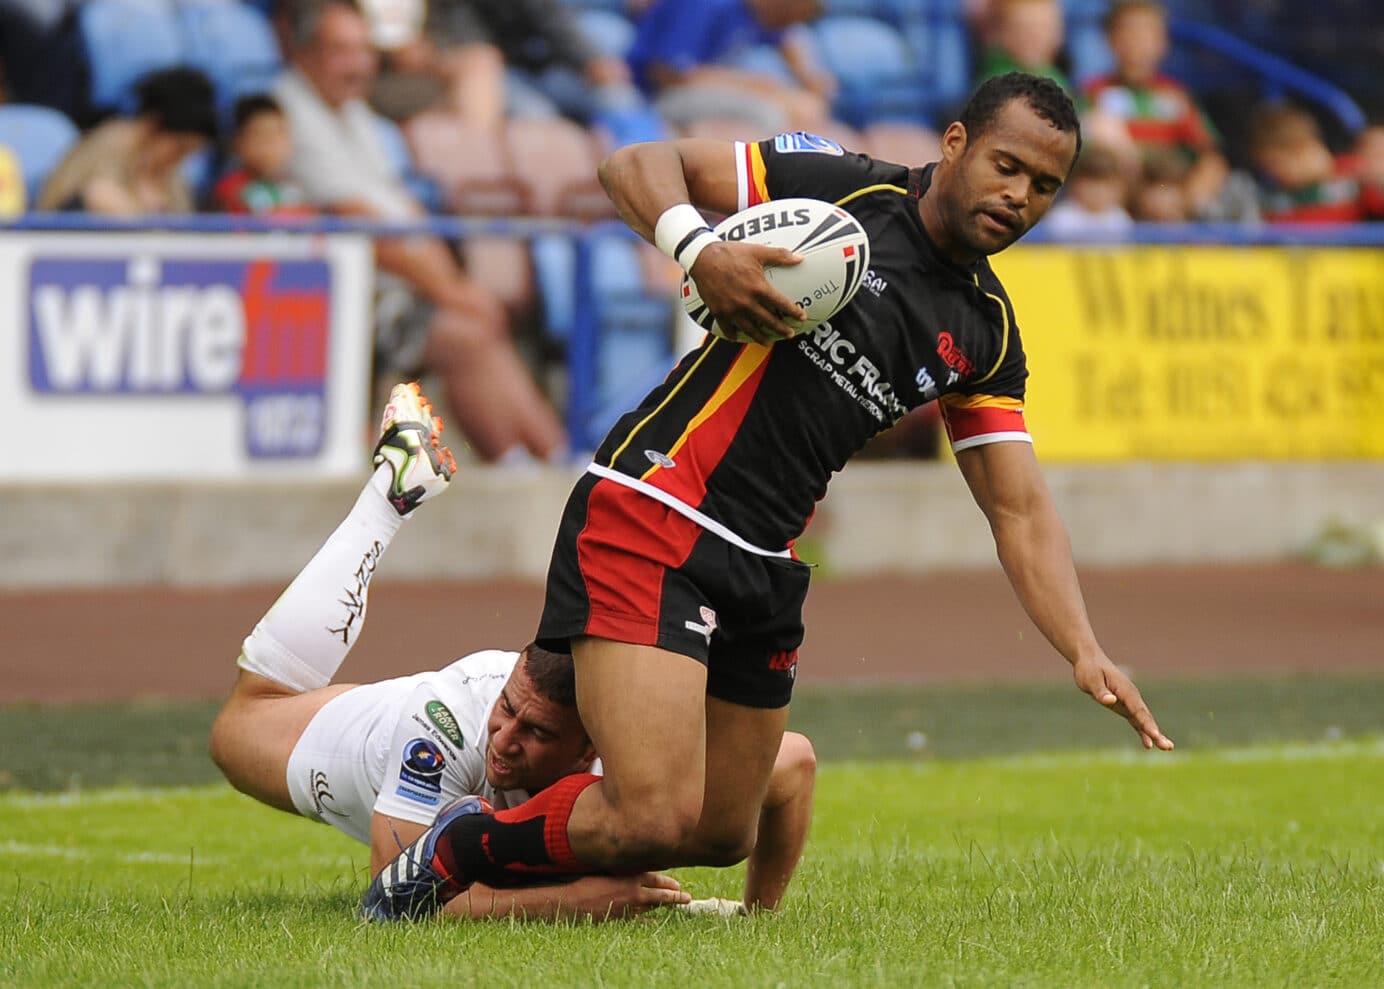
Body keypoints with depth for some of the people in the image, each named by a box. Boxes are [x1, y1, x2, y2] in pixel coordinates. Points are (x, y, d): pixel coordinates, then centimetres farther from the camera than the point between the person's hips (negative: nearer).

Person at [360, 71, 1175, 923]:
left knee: (723, 836, 12)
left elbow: (1021, 510, 9)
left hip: (765, 567, 7)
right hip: (651, 514, -7)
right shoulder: (845, 189, -6)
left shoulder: (987, 333, 11)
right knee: (656, 819, -20)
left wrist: (1086, 652, -6)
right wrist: (701, 252, -24)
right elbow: (638, 164, -4)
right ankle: (457, 852, 6)